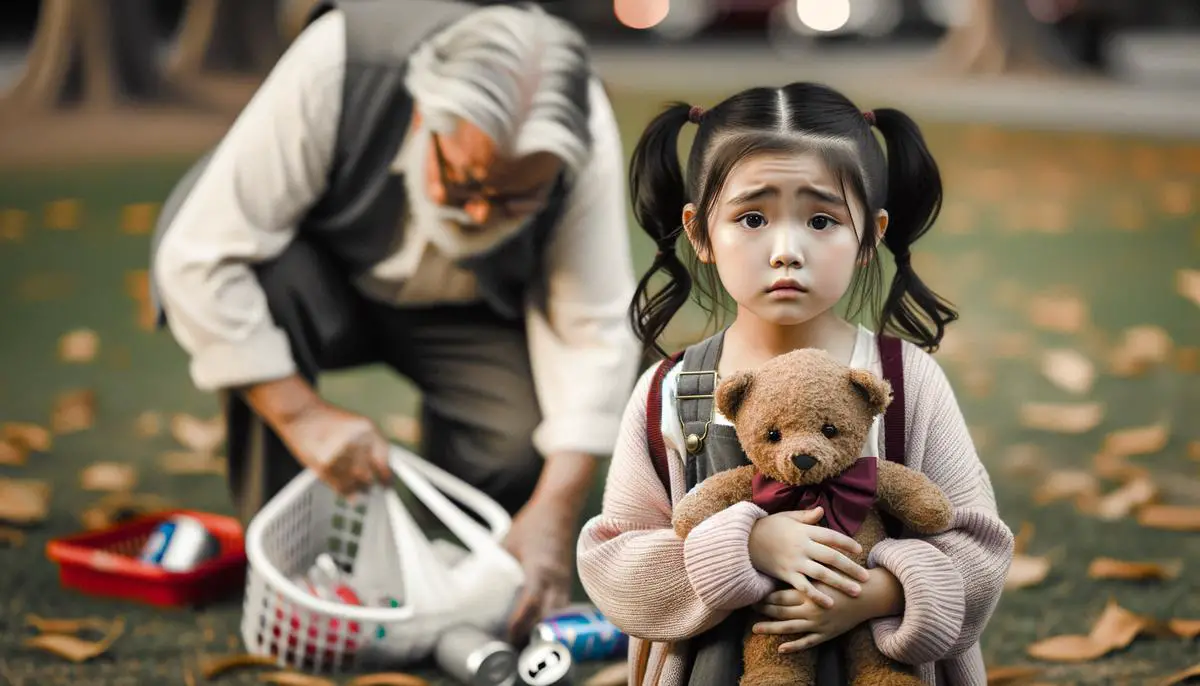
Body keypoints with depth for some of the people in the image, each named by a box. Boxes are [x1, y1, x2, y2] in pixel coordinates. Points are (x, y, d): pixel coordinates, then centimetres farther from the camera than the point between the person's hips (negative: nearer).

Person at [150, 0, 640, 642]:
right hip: (316, 277, -1)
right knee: (272, 287, -36)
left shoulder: (583, 139, -29)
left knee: (522, 440, -26)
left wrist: (556, 508, -32)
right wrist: (302, 415, -33)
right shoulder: (335, 68, -36)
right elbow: (198, 257, -33)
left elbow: (592, 331, -24)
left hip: (463, 313, 1)